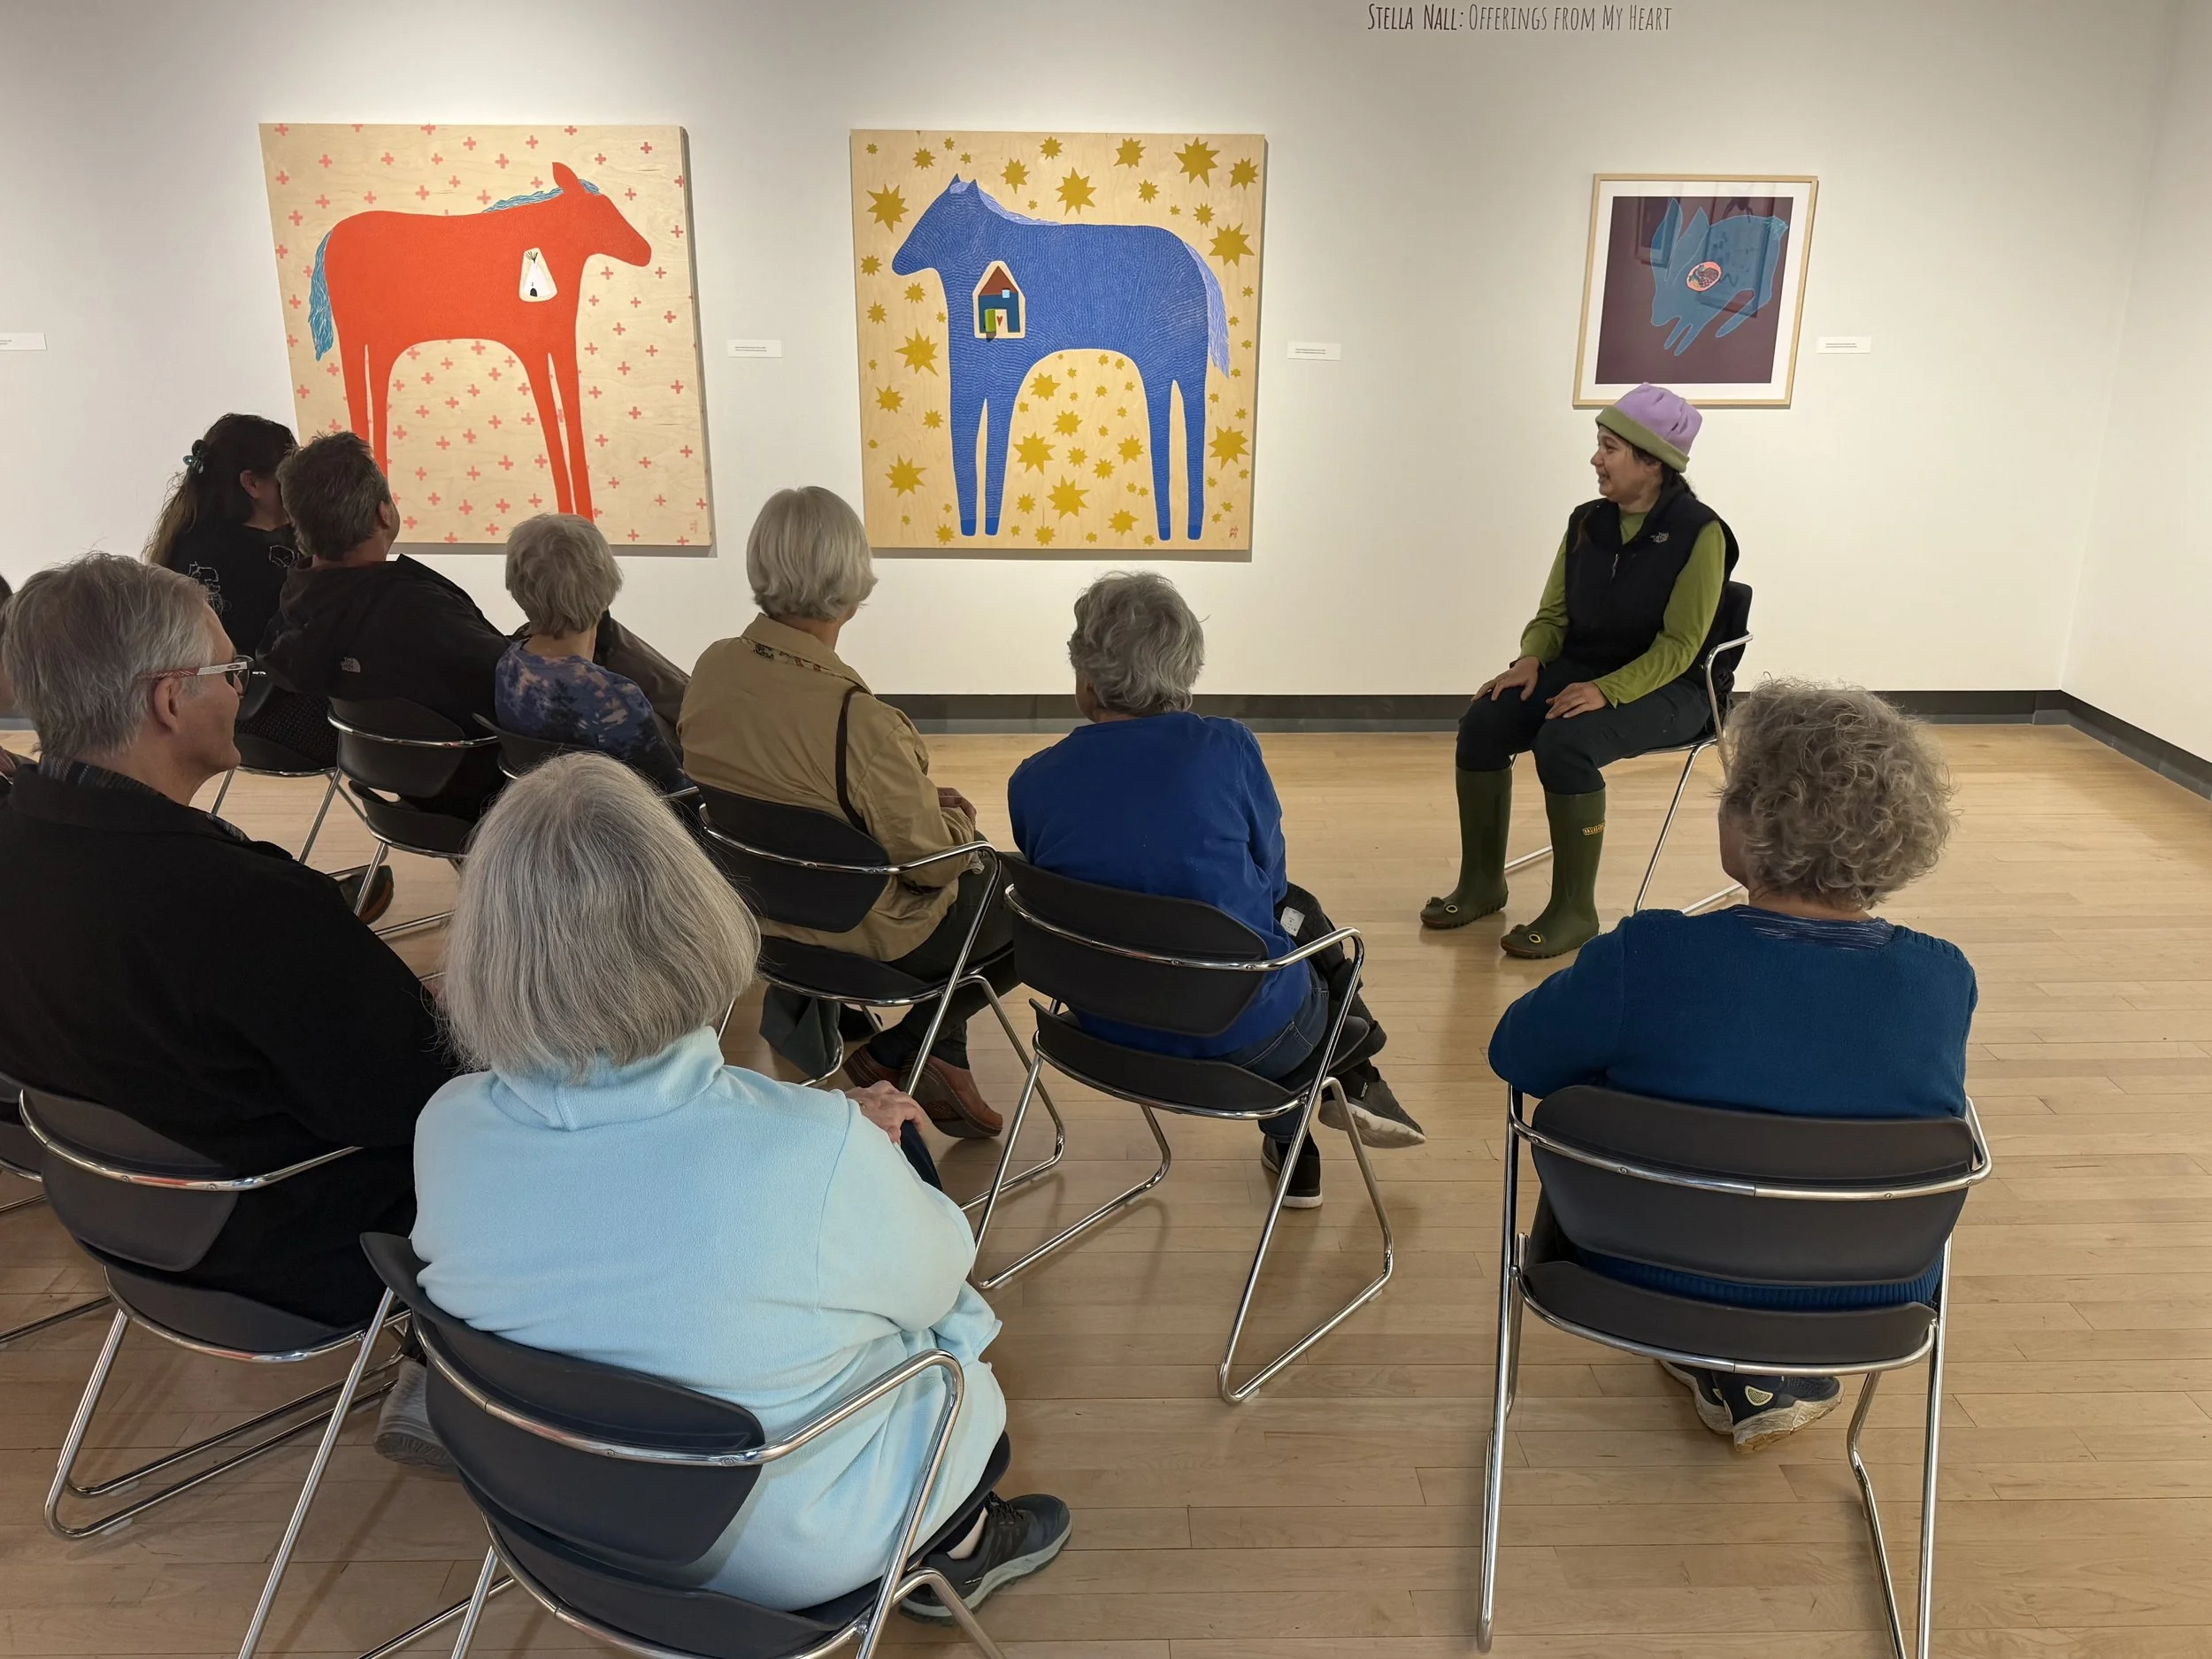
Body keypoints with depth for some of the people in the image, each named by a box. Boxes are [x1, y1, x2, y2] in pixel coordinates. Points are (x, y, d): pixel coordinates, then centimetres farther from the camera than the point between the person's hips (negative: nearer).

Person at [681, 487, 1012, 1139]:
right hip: (867, 933, -7)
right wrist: (959, 813, 1)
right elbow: (932, 858, -22)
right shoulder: (858, 721, -34)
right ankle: (894, 1053, 15)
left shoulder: (711, 668, -12)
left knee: (970, 860, 27)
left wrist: (925, 802, 7)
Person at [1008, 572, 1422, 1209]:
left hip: (1110, 1034, 4)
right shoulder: (1227, 748, -16)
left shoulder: (1031, 781, -9)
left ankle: (1294, 1154, 42)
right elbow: (1270, 878, -1)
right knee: (1296, 910, 28)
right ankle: (1353, 1081, 45)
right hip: (1248, 1040, -3)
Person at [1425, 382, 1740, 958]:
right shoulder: (1586, 522, 5)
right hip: (1580, 670, 6)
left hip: (1664, 688, -6)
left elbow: (1680, 644, -16)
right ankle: (1481, 883, -4)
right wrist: (1531, 659, -11)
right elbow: (1553, 614, 12)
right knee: (1482, 723, -18)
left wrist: (1607, 690, -29)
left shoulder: (1698, 533, -12)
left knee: (1565, 743, -34)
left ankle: (1574, 911, -20)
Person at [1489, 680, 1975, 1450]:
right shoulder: (1945, 980, -17)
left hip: (1659, 1282, -3)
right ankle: (1780, 1369, 32)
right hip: (1870, 1295, 3)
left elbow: (1516, 1056, -12)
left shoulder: (1647, 957, -28)